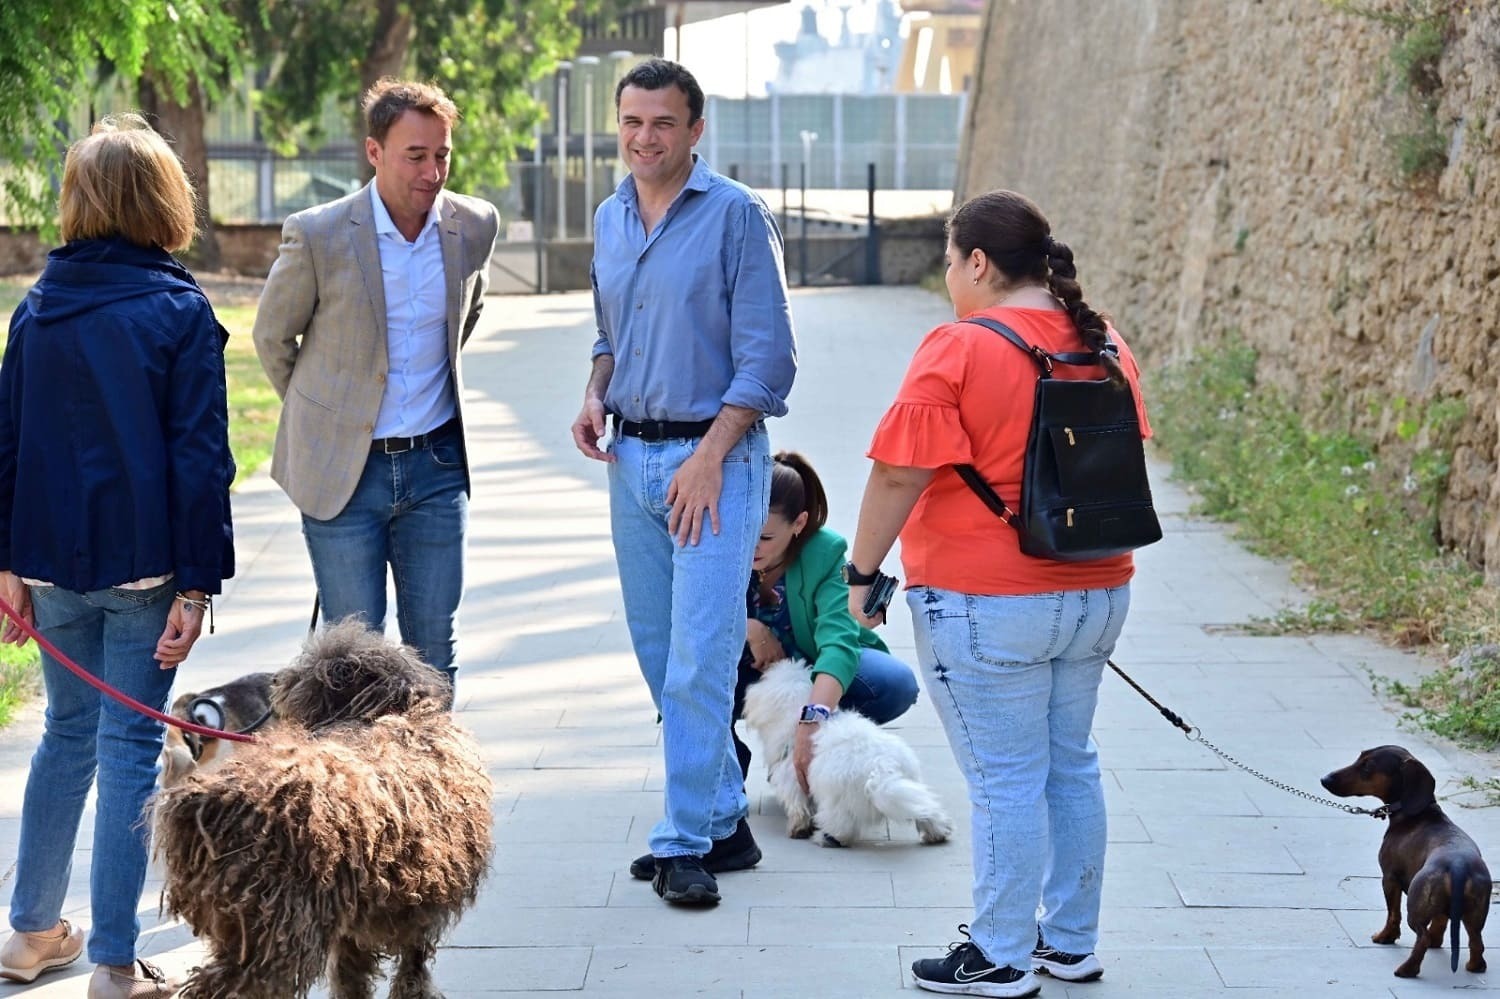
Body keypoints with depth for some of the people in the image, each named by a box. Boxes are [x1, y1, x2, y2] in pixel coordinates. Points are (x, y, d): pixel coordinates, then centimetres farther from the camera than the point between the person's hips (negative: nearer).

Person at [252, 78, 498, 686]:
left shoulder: (475, 227, -2)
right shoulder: (317, 236, -13)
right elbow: (272, 338, 4)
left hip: (435, 462, 3)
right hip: (343, 470, -3)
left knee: (433, 650, 8)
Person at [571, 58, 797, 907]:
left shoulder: (736, 215, -9)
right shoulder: (610, 219, 12)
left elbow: (767, 356, -11)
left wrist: (709, 458, -17)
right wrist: (595, 397, 4)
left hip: (714, 457, -7)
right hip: (632, 457, 7)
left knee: (699, 661, -9)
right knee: (660, 657, 11)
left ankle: (689, 842, -2)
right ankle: (725, 819, 22)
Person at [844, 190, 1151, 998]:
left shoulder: (957, 350, -16)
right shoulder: (1105, 347, 7)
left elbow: (900, 476, -17)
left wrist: (861, 572, -7)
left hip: (985, 605, -7)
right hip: (1097, 592, 7)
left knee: (1006, 782, 0)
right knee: (1070, 765, 17)